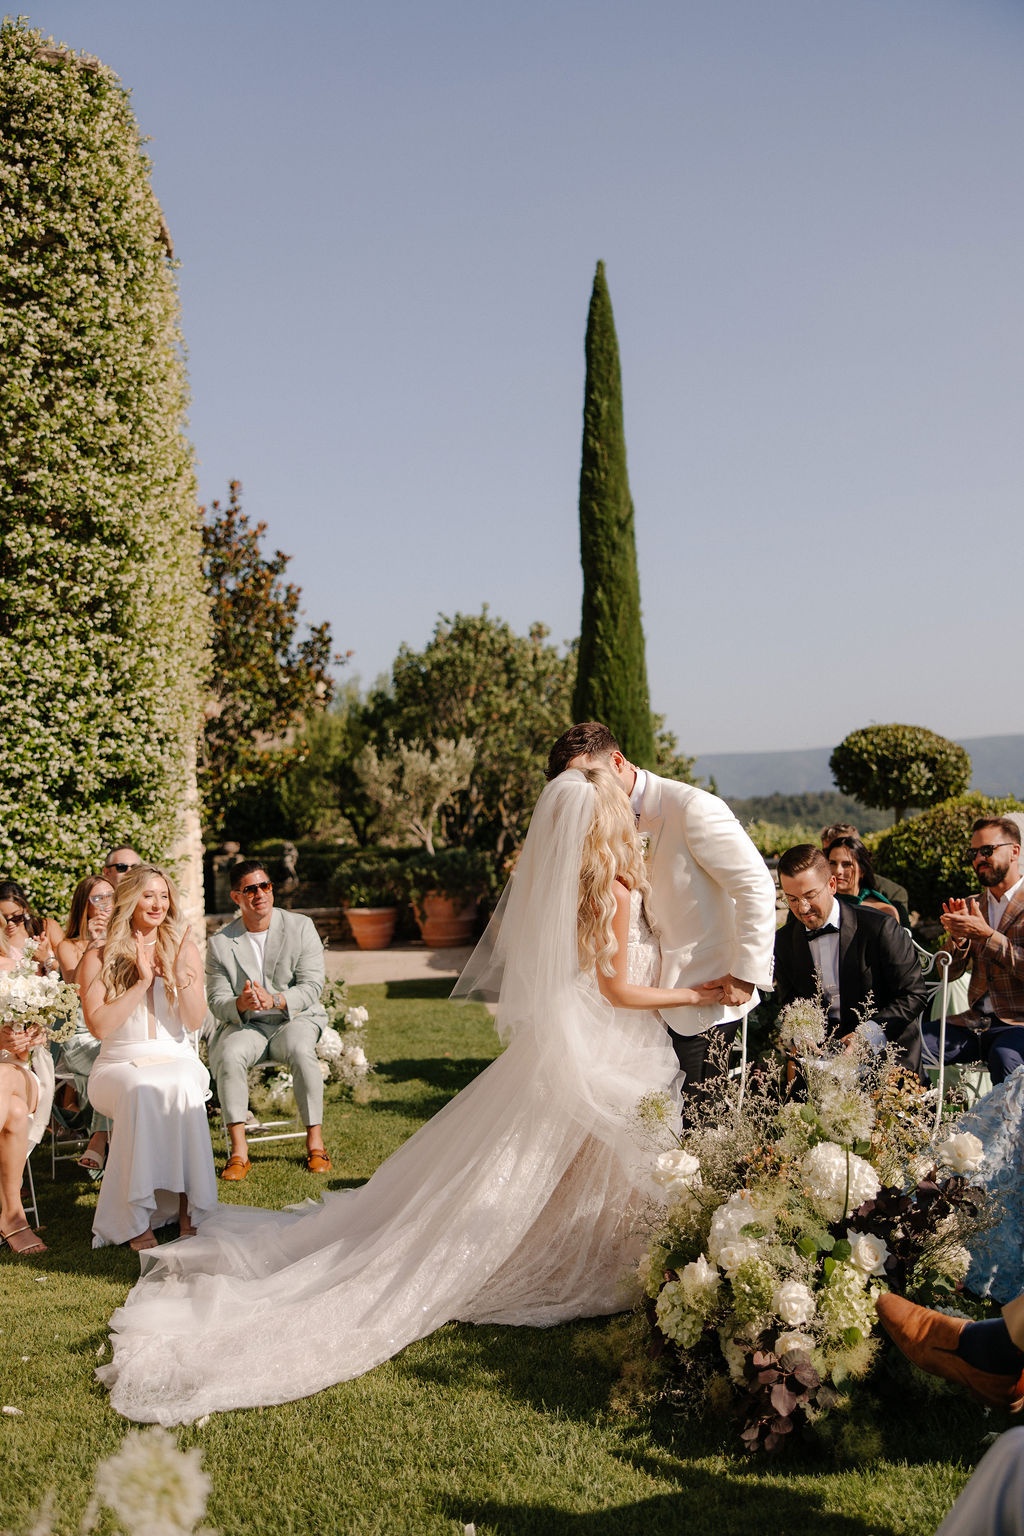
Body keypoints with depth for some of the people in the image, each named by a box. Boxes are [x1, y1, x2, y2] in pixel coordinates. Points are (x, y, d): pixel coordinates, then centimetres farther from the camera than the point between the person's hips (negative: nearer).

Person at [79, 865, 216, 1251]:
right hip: (120, 1063, -1)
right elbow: (99, 1025, -9)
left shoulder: (184, 949, 8)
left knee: (182, 1086, -35)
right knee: (141, 1090, -37)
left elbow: (194, 1022, 0)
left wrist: (181, 976, -16)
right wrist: (142, 982, -13)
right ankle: (137, 1221, -35)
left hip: (176, 1059, 1)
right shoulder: (99, 958, 3)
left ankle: (188, 1209, -34)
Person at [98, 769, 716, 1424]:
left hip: (544, 1048, 7)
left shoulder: (542, 884, 3)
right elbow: (616, 988, -16)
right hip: (601, 1060, -7)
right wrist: (698, 994, -9)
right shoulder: (614, 893, -19)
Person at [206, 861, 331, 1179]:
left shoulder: (300, 927, 0)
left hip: (295, 1018, -1)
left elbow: (312, 985, -7)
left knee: (301, 1050, -34)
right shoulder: (220, 943, 2)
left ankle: (315, 1143, -24)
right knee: (229, 1055, -31)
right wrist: (240, 1004, -27)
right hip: (244, 1025, 1)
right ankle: (238, 1150, -26)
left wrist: (273, 1001, -26)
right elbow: (217, 1001, -2)